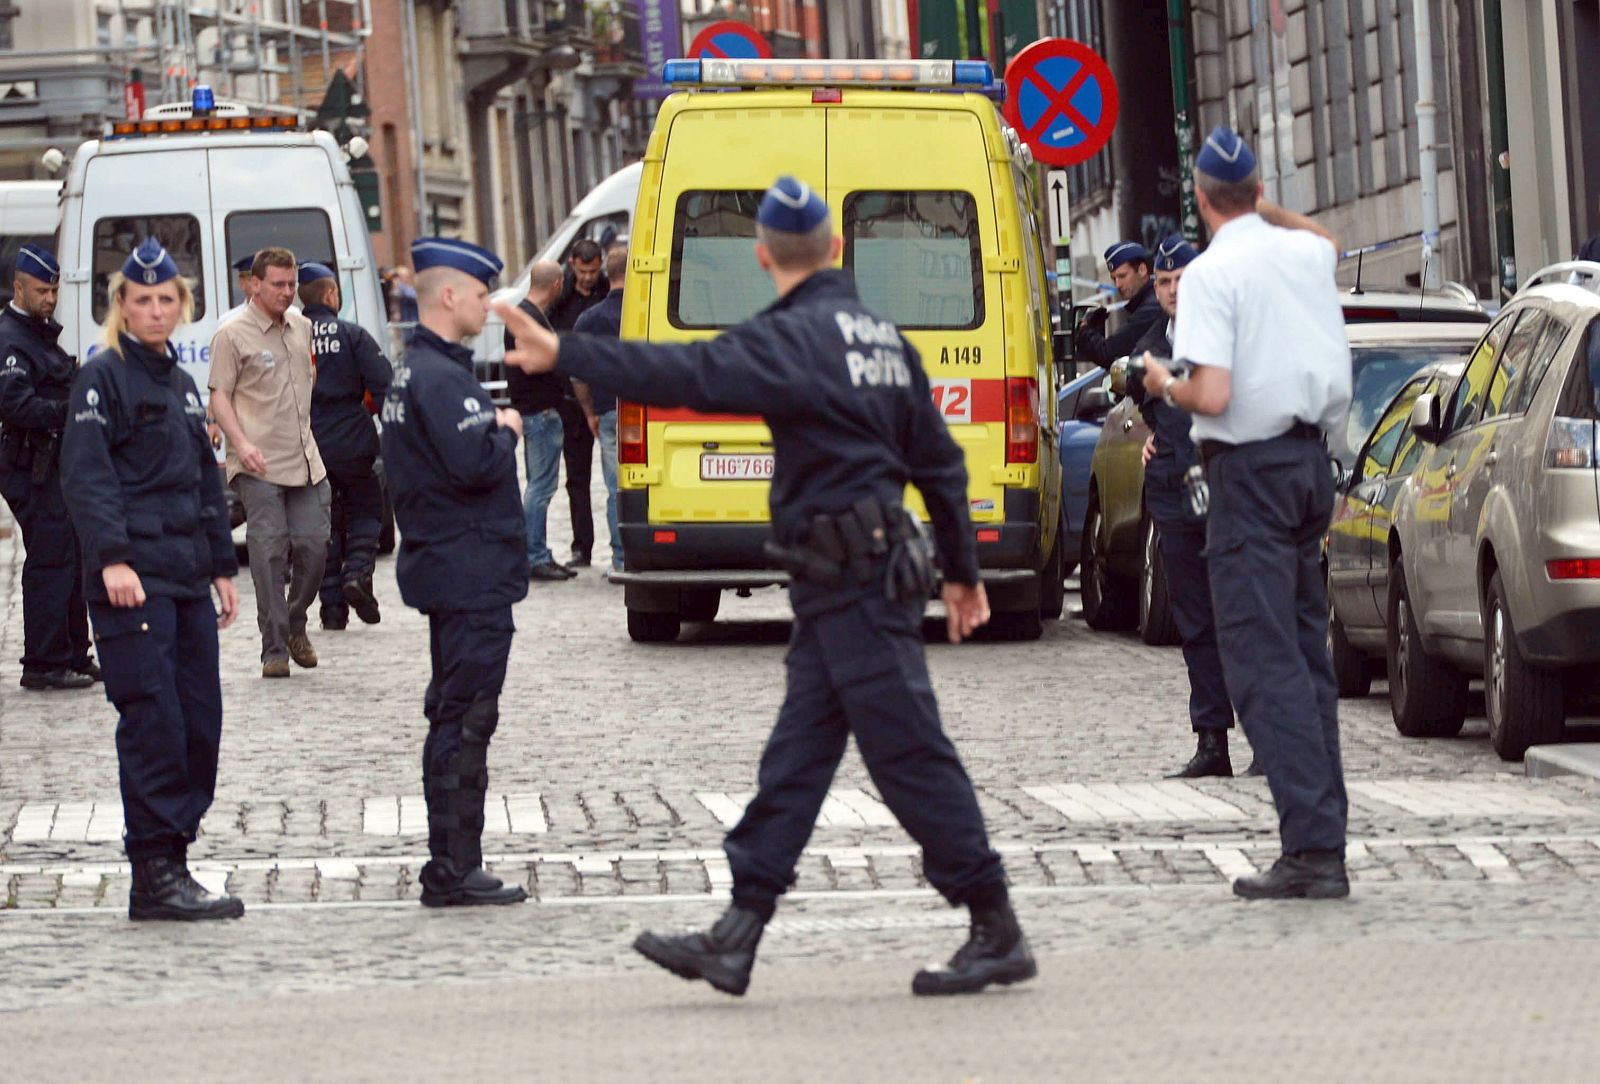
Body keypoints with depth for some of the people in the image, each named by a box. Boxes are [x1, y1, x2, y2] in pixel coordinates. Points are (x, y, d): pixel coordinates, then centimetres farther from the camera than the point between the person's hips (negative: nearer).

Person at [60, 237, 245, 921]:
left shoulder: (180, 383, 19)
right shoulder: (104, 377, -4)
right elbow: (86, 475, -14)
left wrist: (222, 567, 23)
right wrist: (111, 558, -25)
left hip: (187, 576, 8)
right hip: (132, 575, -8)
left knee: (201, 722, 5)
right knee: (153, 720, -10)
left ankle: (170, 861, 10)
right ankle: (156, 876, -9)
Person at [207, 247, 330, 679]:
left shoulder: (302, 328, 16)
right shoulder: (233, 335, -4)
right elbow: (220, 396, -6)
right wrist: (241, 443, -20)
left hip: (305, 462, 6)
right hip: (259, 466, -6)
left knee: (313, 546, 1)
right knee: (269, 553, -9)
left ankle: (295, 626, 24)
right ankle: (274, 649, -6)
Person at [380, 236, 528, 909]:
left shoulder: (413, 371, 15)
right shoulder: (442, 379, -18)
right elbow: (475, 465, -27)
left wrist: (494, 429, 9)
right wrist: (507, 431, -10)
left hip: (441, 569, 11)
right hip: (471, 570, -11)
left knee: (453, 718, 15)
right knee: (466, 720, -8)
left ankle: (451, 866, 20)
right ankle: (454, 872, -7)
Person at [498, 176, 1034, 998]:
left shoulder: (794, 337, -13)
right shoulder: (882, 336, 14)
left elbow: (686, 376, -25)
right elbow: (940, 463, 18)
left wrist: (565, 357, -24)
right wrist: (961, 572, 25)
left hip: (853, 583, -9)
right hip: (862, 578, 9)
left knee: (911, 757, -4)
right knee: (795, 759, 9)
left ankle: (997, 934, 0)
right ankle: (736, 939, 10)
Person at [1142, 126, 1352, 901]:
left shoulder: (1213, 272, -13)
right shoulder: (1307, 255, 7)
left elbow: (1212, 395, -20)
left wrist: (1163, 385, 0)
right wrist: (1264, 205, 45)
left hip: (1251, 469, -7)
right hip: (1313, 457, 7)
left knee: (1265, 662, -9)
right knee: (1307, 654, 13)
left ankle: (1311, 847, -18)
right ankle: (1325, 843, 12)